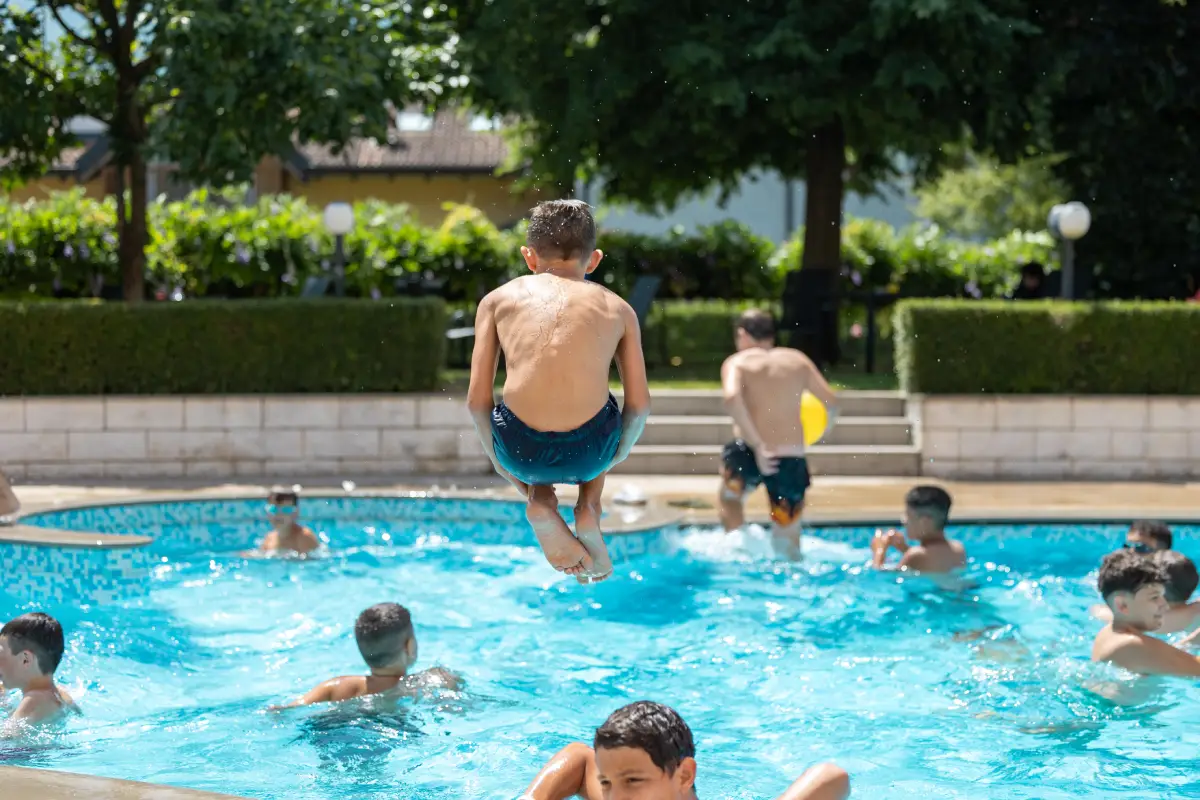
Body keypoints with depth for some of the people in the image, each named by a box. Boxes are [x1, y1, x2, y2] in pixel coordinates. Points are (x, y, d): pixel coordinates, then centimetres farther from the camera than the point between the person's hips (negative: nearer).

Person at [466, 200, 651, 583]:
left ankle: (539, 501, 11)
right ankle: (589, 509, 16)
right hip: (588, 451, 1)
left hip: (521, 450, 0)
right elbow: (639, 405, 12)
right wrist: (615, 457, 30)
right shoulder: (617, 307, 15)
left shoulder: (498, 299, 13)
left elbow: (477, 400, 9)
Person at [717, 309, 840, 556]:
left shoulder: (737, 362, 2)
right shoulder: (797, 360, 11)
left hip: (747, 453, -2)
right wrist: (822, 430, 28)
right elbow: (831, 401, 7)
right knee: (788, 541, 13)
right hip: (791, 460, 2)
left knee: (729, 497, 30)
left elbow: (731, 397, -19)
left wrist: (757, 446, -18)